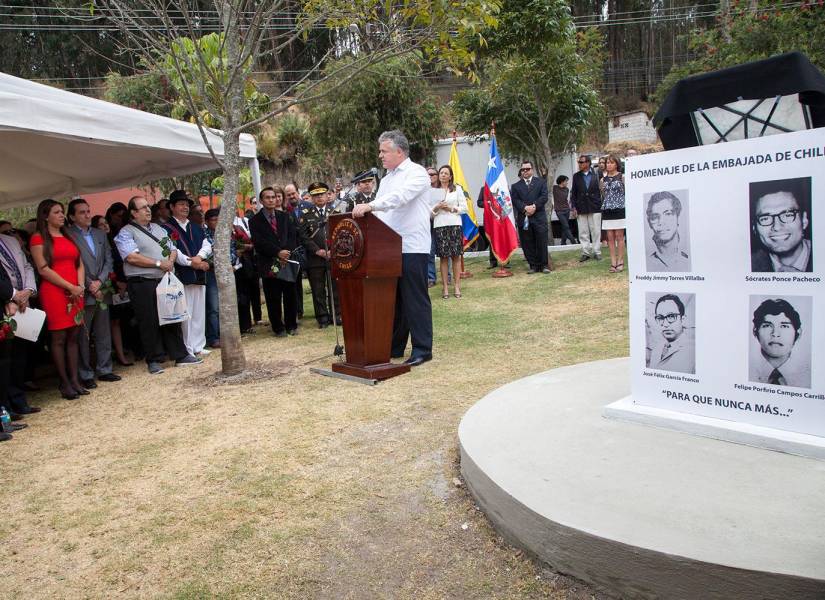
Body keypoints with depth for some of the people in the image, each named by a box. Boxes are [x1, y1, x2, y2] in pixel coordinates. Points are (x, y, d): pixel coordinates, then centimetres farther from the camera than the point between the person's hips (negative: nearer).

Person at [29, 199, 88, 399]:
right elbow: (43, 269, -9)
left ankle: (74, 380, 11)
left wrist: (81, 286, -1)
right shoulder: (39, 238, -1)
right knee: (58, 338, -1)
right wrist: (70, 287, -12)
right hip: (54, 293, -6)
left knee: (73, 337, 7)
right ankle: (64, 383, 5)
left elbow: (79, 264, 16)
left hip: (76, 293, 6)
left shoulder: (68, 237, 19)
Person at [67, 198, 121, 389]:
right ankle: (86, 375, 10)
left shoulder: (100, 234, 13)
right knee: (83, 336, 2)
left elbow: (108, 260, 9)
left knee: (104, 334, 11)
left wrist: (99, 282, -5)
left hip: (102, 291, 6)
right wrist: (89, 286, -11)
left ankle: (104, 370, 20)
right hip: (82, 294, -5)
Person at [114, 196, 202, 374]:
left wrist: (171, 261, -4)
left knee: (172, 319, 9)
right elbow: (132, 257, -15)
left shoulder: (158, 228, 18)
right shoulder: (126, 233, -3)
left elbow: (172, 249, 18)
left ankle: (180, 355, 17)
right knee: (149, 323, -1)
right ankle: (154, 360, 9)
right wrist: (159, 263, -14)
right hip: (142, 284, -6)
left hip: (165, 280, 6)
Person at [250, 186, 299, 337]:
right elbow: (259, 242, -7)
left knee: (291, 296, 5)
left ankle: (291, 325, 18)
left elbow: (292, 236, 7)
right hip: (269, 264, -2)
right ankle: (278, 328, 12)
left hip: (287, 261, 3)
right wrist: (278, 253, -15)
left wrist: (286, 253, -10)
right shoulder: (255, 220, 4)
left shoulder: (285, 216, 14)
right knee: (273, 299, 1)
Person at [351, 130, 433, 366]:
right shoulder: (387, 178, 20)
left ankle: (422, 349, 4)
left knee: (415, 299, -4)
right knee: (393, 298, 12)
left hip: (412, 247, -8)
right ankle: (395, 346, 21)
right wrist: (363, 214, 2)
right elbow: (381, 211, 19)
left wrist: (370, 206, -30)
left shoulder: (416, 173, -5)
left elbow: (400, 196, -23)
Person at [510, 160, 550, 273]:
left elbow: (544, 197, 0)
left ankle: (543, 265, 3)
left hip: (539, 217, -1)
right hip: (523, 219, 1)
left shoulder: (540, 182, 13)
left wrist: (534, 206, -14)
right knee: (527, 245, 1)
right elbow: (515, 200, 1)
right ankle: (533, 266, 7)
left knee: (541, 243, -3)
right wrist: (525, 208, -15)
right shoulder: (516, 186, 15)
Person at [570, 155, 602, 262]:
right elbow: (573, 192, 9)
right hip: (581, 208, 2)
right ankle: (586, 252, 11)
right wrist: (574, 207, 2)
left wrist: (601, 205, -4)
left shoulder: (596, 175, 1)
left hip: (595, 208, -2)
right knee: (583, 232, 3)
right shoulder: (576, 176, 9)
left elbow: (601, 190, 2)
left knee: (596, 232, 2)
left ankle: (597, 252, 11)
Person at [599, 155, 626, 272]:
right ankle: (613, 262, 6)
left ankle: (620, 262, 3)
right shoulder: (603, 179, 12)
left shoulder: (622, 177, 1)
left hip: (619, 209, -4)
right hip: (607, 210, 4)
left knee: (619, 236, -3)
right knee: (610, 238, 2)